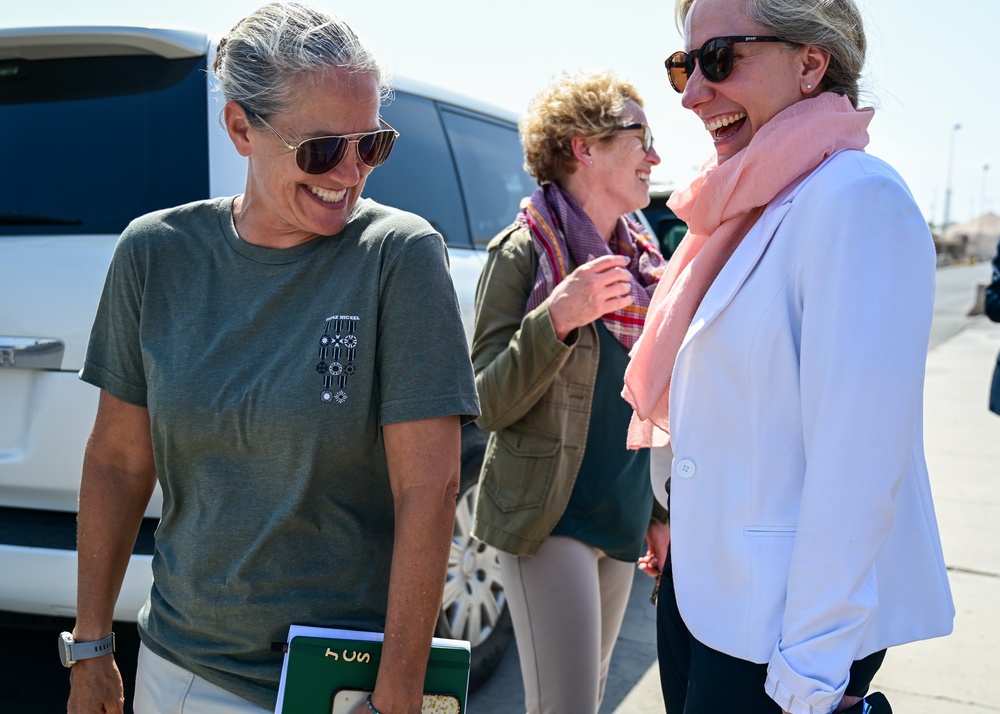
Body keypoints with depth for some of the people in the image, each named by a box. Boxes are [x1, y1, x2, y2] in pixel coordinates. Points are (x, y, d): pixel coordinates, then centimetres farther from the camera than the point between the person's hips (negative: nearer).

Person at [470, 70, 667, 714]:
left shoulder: (642, 259, 9)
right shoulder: (525, 251, -11)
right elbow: (489, 405, -14)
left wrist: (658, 511, 20)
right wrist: (555, 318, -27)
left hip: (622, 518, 7)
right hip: (548, 518, -7)